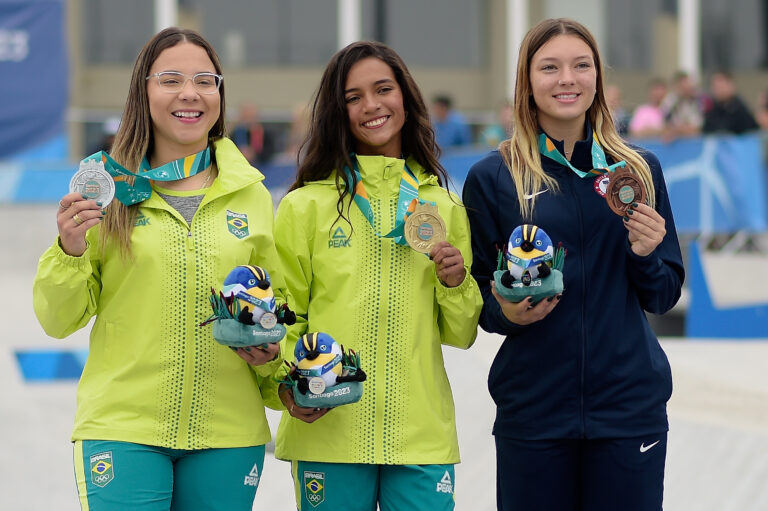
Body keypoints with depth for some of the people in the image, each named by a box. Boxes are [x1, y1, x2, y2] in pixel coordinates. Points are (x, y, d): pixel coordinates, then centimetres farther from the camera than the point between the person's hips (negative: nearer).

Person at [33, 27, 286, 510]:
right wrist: (70, 253, -14)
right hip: (122, 428, -2)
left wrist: (271, 354, -2)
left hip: (228, 431, 2)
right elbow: (59, 321, 4)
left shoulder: (252, 195, 8)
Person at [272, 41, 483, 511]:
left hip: (422, 436, 2)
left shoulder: (445, 207, 11)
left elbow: (460, 334, 15)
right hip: (328, 433, -2)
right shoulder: (306, 206, 3)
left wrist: (455, 285, -5)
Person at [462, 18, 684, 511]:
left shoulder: (639, 169, 7)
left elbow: (664, 295, 10)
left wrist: (646, 255, -10)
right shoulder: (492, 178, 1)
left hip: (630, 406, 1)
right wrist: (506, 311, -14)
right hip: (532, 409, -1)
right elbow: (476, 295, 6)